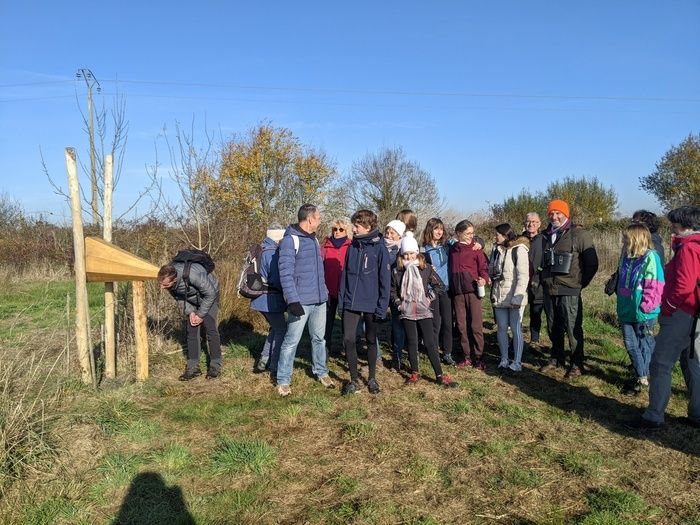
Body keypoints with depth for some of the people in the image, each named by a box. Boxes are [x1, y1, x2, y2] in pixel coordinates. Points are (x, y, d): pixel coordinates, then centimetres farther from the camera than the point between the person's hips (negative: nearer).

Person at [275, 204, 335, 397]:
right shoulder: (290, 240, -12)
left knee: (319, 338, 16)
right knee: (291, 341, -1)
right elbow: (286, 272, -17)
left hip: (319, 300, 8)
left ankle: (321, 372, 30)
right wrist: (292, 300, -22)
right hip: (301, 301, -7)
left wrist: (325, 291, 20)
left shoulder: (313, 239, 14)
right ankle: (283, 381, 10)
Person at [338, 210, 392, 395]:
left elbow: (385, 280, -10)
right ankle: (354, 379, 14)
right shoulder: (352, 248, 5)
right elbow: (345, 275, 10)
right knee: (348, 340, -1)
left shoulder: (379, 248, -9)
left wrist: (382, 307, -12)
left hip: (371, 304, -3)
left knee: (371, 341, 11)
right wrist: (342, 298, 4)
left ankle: (372, 378, 27)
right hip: (350, 303, 4)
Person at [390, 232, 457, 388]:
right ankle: (414, 373, 22)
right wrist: (398, 303, 0)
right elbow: (392, 290, 11)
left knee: (430, 343, -3)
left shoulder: (426, 268, -2)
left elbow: (439, 285, 4)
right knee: (412, 343, 9)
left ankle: (440, 375, 3)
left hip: (424, 311, -1)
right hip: (407, 312, 1)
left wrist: (429, 298, -3)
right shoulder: (397, 271, 1)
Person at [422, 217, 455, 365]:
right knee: (435, 323, -1)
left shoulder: (447, 246, 7)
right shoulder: (424, 249, -1)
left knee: (448, 322, 5)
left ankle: (447, 353, 15)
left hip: (446, 288, 3)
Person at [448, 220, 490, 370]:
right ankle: (467, 356, 17)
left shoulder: (476, 248, 1)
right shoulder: (452, 249, 11)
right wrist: (451, 287, 8)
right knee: (462, 325, 7)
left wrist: (484, 278, -21)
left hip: (472, 290, -3)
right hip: (457, 291, 4)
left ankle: (478, 357, 9)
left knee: (476, 325, -1)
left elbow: (483, 267, -1)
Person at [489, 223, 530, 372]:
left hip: (514, 297, -6)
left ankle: (517, 362, 8)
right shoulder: (498, 251, 13)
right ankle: (504, 360, 18)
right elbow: (490, 270, 21)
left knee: (516, 329, 0)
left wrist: (517, 298, -20)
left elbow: (523, 276, -15)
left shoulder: (519, 250, -9)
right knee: (502, 328, 9)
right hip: (499, 297, 6)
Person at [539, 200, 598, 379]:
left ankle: (576, 365, 11)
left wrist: (580, 283, -4)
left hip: (569, 292, -6)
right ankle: (557, 359, 30)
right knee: (553, 328, 15)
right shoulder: (545, 236, 11)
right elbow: (539, 261, 23)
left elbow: (592, 263, -6)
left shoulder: (579, 235, -7)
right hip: (549, 290, 6)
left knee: (573, 329, -1)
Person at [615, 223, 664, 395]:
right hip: (627, 311, 7)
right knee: (630, 344, 11)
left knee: (643, 345, 6)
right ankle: (640, 376, 24)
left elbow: (655, 286, -17)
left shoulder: (650, 258, -14)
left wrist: (645, 307, -18)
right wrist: (621, 304, 14)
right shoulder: (627, 257, 10)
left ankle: (642, 379, 19)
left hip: (642, 314, -7)